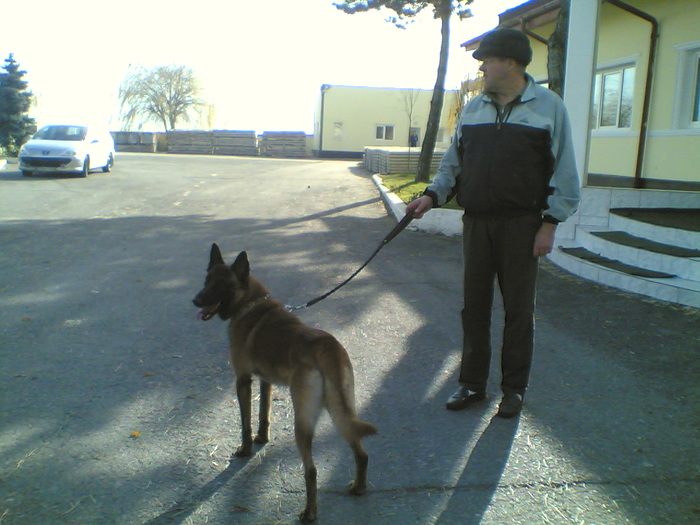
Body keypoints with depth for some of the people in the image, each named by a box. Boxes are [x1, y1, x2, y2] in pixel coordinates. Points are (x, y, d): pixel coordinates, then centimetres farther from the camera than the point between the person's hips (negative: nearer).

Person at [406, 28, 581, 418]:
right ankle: (473, 384, 20)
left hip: (522, 225, -4)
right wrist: (433, 195, 3)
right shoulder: (473, 108, 11)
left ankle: (515, 388, 19)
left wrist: (550, 223, -9)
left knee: (519, 309, 5)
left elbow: (564, 172, -3)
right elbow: (454, 162, 18)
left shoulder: (549, 106, -3)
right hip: (477, 222, 4)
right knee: (475, 306, 8)